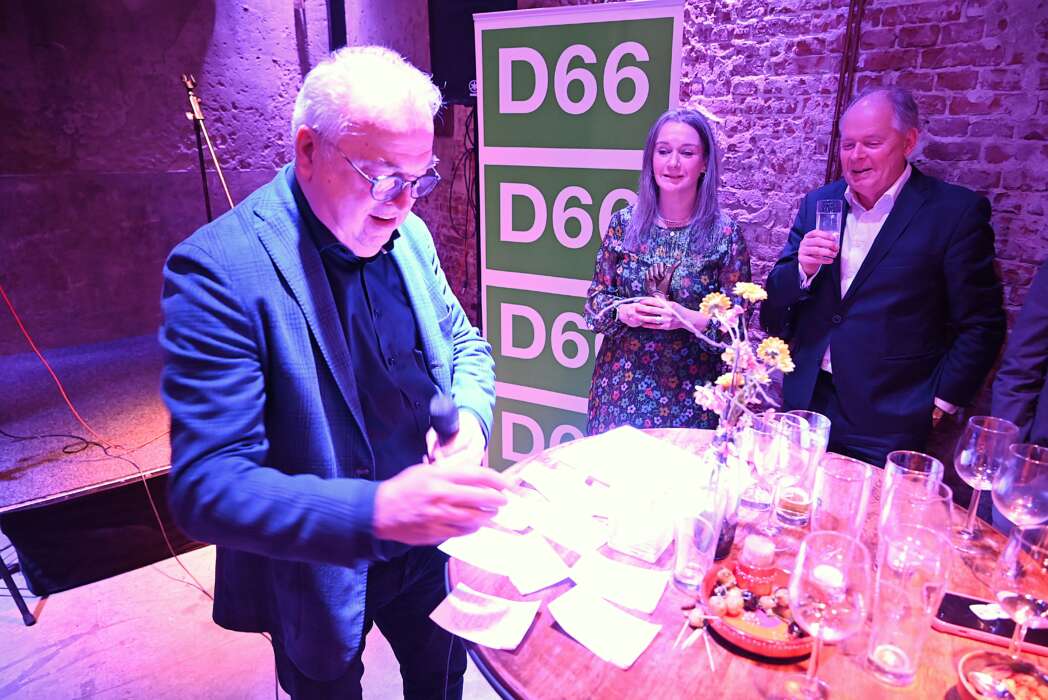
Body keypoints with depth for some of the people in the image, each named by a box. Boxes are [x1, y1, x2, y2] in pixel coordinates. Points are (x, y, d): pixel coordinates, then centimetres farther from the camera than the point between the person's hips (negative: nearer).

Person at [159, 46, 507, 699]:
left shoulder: (407, 234, -5)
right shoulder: (219, 269, -25)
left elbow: (464, 343, 8)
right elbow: (206, 486, -27)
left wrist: (470, 416, -14)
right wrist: (375, 510, -41)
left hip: (429, 546, 5)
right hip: (318, 578, -5)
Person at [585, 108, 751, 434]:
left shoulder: (725, 233, -6)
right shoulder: (624, 221, -1)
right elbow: (596, 298, 3)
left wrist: (689, 319, -20)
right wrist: (624, 312, -16)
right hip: (621, 382, 2)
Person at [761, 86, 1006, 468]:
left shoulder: (956, 211, -6)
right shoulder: (817, 204, 6)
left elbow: (980, 326, -4)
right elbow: (773, 305, 6)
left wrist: (939, 405, -7)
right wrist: (801, 270, -13)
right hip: (807, 404, 4)